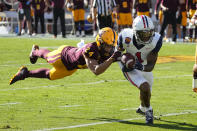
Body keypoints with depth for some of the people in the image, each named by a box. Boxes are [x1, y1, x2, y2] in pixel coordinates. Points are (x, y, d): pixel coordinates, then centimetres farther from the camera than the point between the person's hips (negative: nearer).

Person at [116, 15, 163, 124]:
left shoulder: (156, 40, -30)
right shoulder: (125, 37, -32)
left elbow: (151, 65, -26)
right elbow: (118, 51, -7)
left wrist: (142, 67, -47)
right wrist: (124, 62, -24)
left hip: (144, 67, 3)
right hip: (130, 69, -3)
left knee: (146, 92, 24)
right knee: (145, 88, -24)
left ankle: (142, 108, 59)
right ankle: (148, 110, 5)